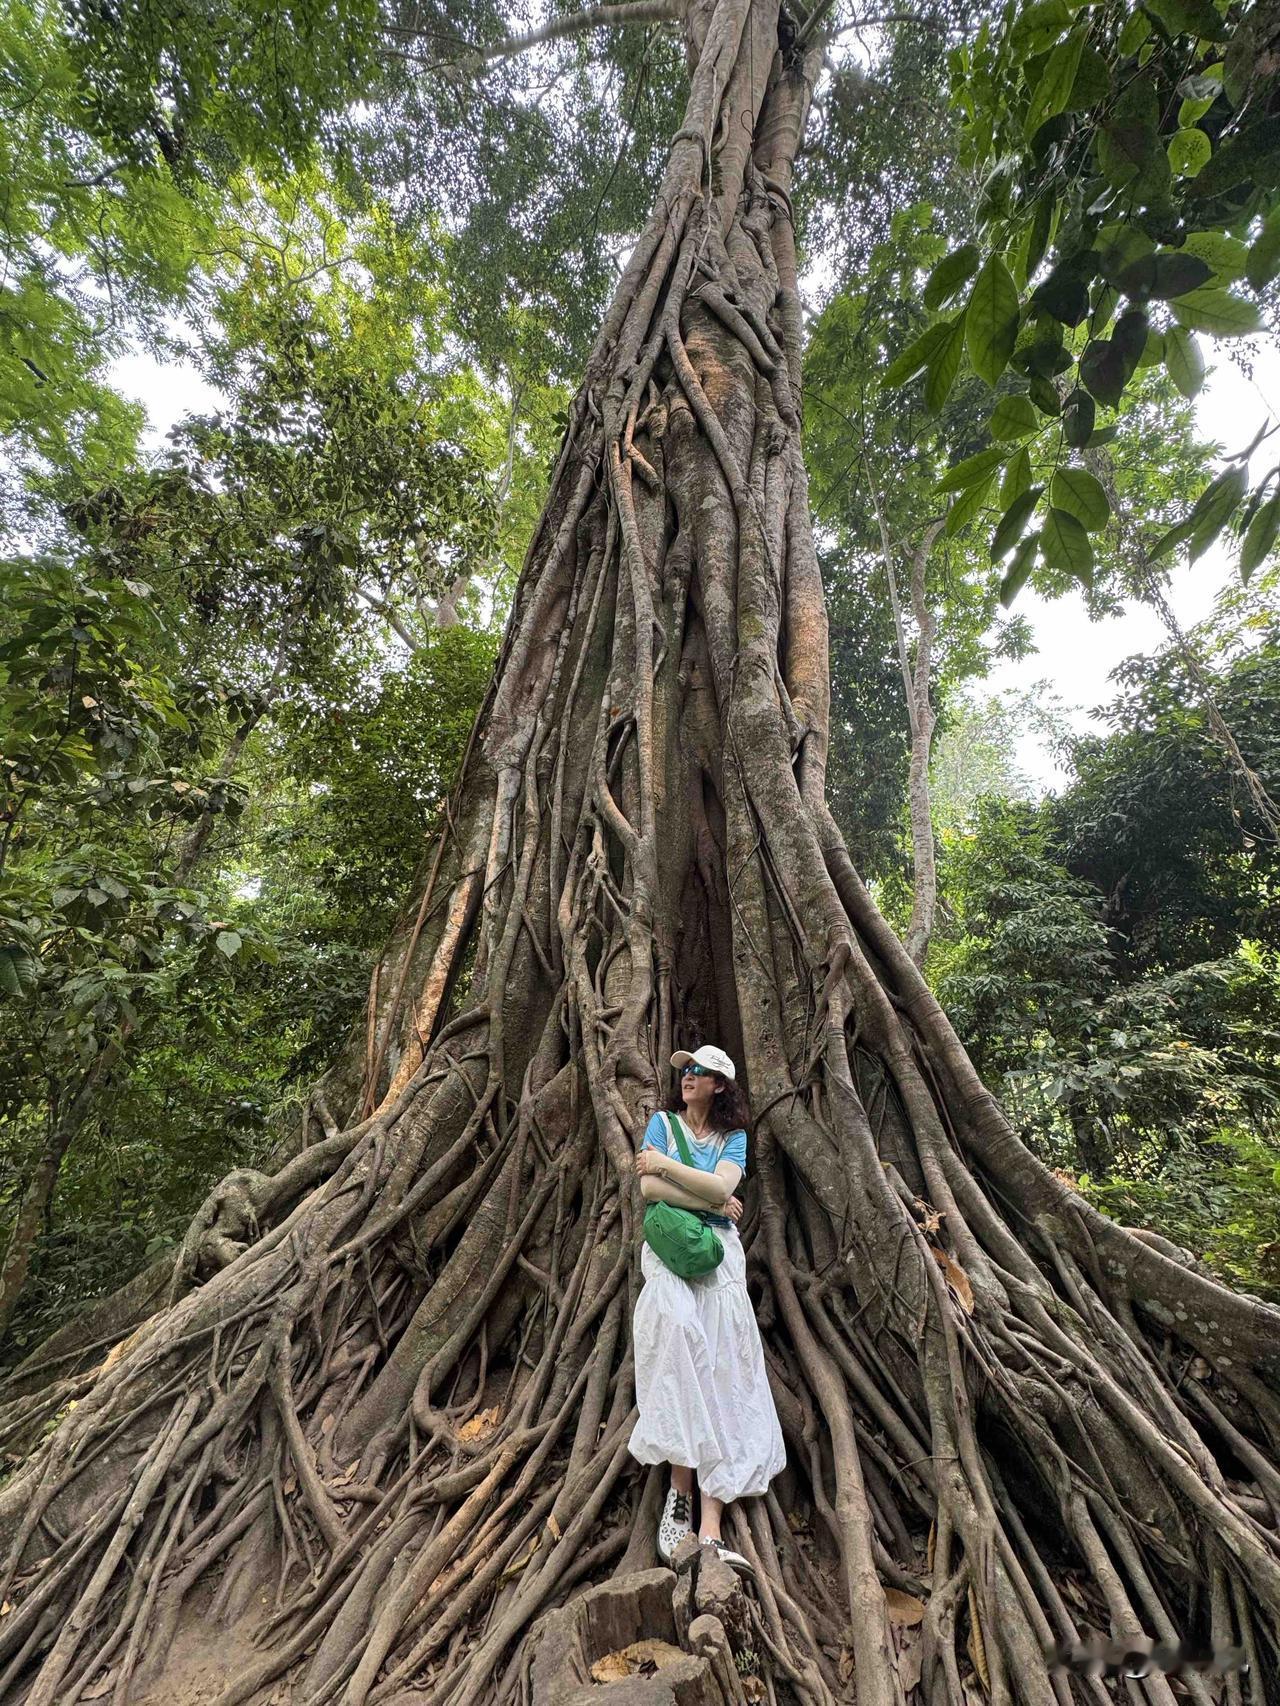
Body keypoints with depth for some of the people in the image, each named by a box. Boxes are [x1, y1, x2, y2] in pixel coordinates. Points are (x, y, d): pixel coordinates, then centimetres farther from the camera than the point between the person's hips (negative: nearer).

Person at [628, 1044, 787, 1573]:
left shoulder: (734, 1137, 12)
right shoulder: (662, 1123, 10)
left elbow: (722, 1187, -7)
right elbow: (649, 1188, -3)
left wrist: (664, 1163, -6)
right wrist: (714, 1202, -3)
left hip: (720, 1254, 2)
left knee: (723, 1382, -9)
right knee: (676, 1326, -28)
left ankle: (710, 1530, -9)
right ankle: (679, 1489, -14)